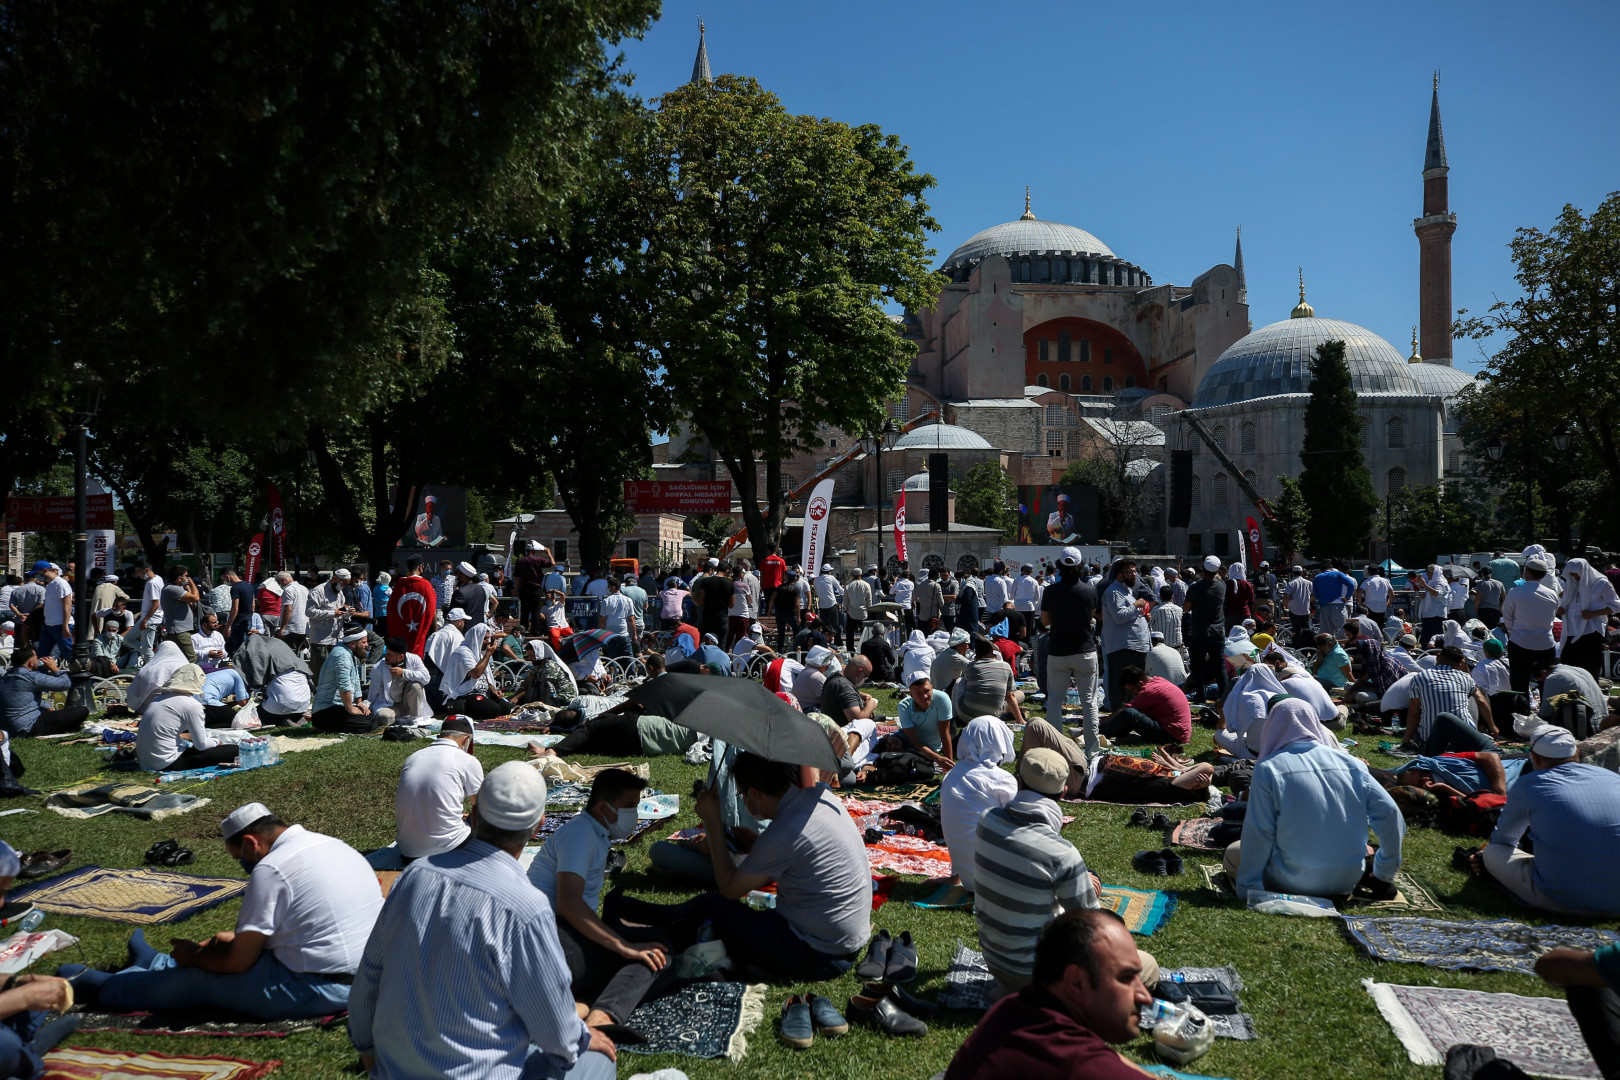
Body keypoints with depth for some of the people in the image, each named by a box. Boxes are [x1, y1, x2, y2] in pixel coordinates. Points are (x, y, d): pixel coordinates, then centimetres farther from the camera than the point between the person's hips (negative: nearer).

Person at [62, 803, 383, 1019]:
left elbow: (237, 962, -11)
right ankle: (155, 963, 51)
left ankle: (103, 987, 34)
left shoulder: (270, 869, -17)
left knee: (199, 976, 12)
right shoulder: (330, 843, 9)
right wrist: (240, 936, 27)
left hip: (321, 990, -8)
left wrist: (195, 955, 8)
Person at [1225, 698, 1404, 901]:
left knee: (1232, 854, 17)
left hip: (1293, 884, -6)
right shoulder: (1350, 763, 1)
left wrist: (1247, 890, -4)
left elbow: (1257, 834, -12)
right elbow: (1390, 814, -2)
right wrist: (1384, 876, 9)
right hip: (1347, 883, 6)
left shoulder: (1268, 768, -9)